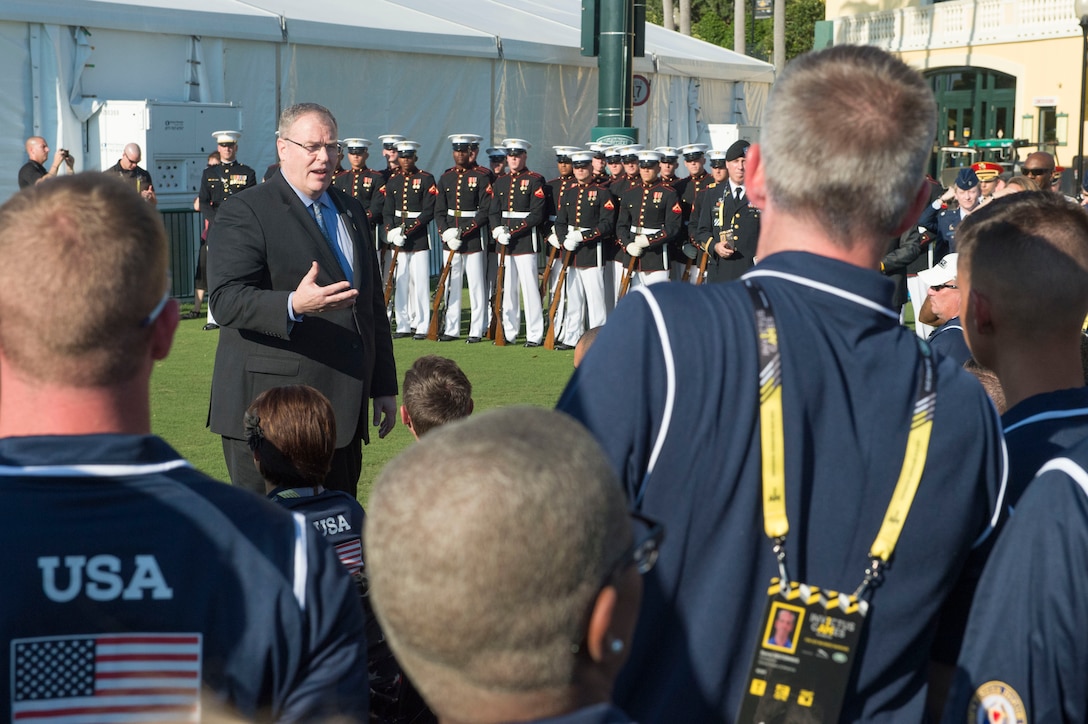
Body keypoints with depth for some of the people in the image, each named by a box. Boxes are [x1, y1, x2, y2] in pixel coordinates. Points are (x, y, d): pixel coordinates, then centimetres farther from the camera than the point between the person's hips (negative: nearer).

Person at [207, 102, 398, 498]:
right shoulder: (245, 212, -6)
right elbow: (227, 301, -17)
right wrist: (293, 306, -35)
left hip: (343, 410, 7)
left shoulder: (351, 211, 18)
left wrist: (384, 387, 19)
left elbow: (373, 303, 23)